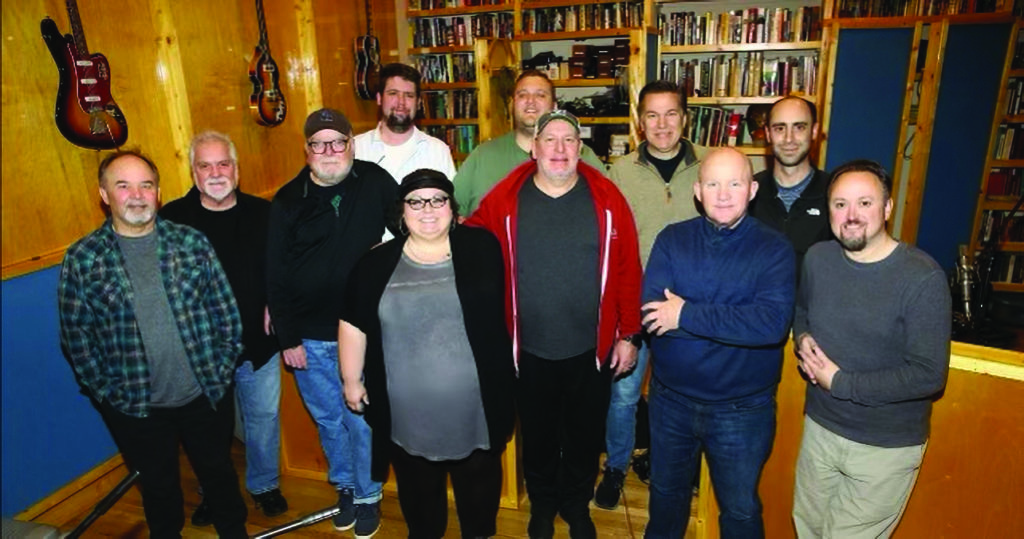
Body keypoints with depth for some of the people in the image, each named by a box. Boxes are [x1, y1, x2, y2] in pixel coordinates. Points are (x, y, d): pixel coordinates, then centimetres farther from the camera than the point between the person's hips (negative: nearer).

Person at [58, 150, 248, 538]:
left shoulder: (192, 242, -6)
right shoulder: (81, 259, -7)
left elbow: (226, 312, -2)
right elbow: (76, 337, -3)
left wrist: (221, 370, -4)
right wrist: (107, 392, -6)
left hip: (206, 395, 1)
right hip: (136, 407, 0)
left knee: (219, 473, 20)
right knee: (159, 487, 20)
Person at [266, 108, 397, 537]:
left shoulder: (376, 182, -5)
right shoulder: (288, 200, -3)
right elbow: (275, 275, -2)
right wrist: (287, 339, -2)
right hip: (309, 338, 2)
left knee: (362, 419, 10)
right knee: (328, 419, 18)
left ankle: (368, 495, 34)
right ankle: (344, 485, 42)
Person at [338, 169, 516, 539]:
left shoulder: (481, 249, -3)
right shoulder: (377, 264, -2)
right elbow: (354, 324, 4)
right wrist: (351, 380, 6)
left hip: (474, 403, 0)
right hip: (407, 409, 1)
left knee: (479, 477, 20)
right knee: (418, 485, 21)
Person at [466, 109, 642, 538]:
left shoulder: (606, 198, -7)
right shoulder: (505, 198, -7)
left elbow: (628, 271, -5)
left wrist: (628, 334, -4)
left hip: (591, 350, 0)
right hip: (528, 350, 0)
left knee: (584, 436, 19)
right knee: (537, 436, 20)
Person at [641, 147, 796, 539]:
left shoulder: (774, 249, -11)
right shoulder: (672, 239, -5)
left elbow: (774, 322, -27)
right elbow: (651, 314, -17)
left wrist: (688, 314, -25)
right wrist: (734, 321, -23)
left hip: (743, 409, -2)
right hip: (670, 399, 3)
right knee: (666, 493, 25)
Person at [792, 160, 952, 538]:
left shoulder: (923, 279, -20)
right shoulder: (817, 258, -4)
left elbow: (929, 376, -22)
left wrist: (840, 382, -20)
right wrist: (802, 340, -7)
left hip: (885, 448, -5)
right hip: (819, 427, 5)